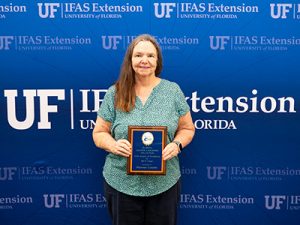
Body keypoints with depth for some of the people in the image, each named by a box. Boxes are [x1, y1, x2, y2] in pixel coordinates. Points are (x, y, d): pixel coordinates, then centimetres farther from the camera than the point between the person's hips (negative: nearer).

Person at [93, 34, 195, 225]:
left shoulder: (173, 90, 0)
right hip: (122, 183, 0)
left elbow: (187, 129, 6)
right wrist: (114, 145, -17)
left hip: (164, 183, 1)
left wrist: (177, 144, -14)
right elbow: (99, 133, 3)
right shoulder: (115, 93, -1)